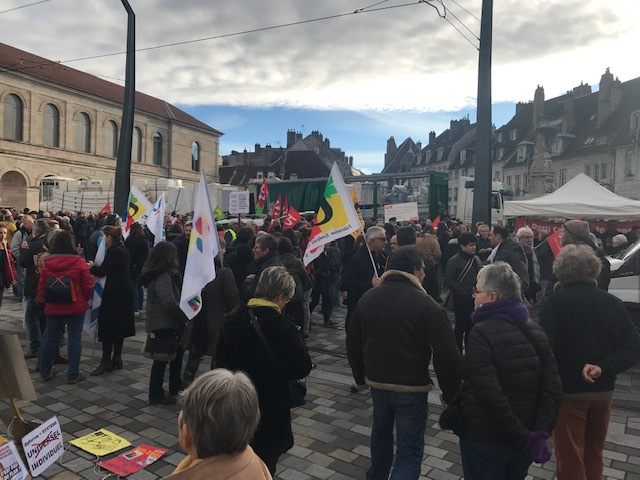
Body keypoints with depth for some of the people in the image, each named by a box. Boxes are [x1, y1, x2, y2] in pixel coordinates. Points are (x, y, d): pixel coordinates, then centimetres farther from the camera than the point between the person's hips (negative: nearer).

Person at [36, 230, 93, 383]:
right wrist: (85, 299, 11)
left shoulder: (47, 263, -3)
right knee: (74, 339, 5)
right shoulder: (79, 262, -13)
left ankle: (45, 371, 30)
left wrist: (45, 302, 20)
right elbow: (88, 285, -9)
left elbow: (41, 286, 3)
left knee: (50, 338, 17)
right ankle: (73, 375, 9)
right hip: (76, 307, -4)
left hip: (53, 307, 4)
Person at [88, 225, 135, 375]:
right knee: (120, 325, 13)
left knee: (107, 326, -3)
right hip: (124, 292, 10)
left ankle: (106, 361, 2)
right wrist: (96, 267, 9)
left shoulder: (113, 251, -16)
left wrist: (91, 267, 0)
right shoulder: (122, 249, 13)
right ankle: (117, 358, 20)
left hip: (114, 294, -10)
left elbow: (102, 271, -19)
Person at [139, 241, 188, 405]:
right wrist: (185, 315, -18)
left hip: (161, 321, 10)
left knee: (176, 350, 19)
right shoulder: (162, 275, -21)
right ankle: (156, 395, 11)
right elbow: (169, 302, -27)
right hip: (164, 322, -10)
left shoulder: (154, 272, 10)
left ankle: (175, 386, 31)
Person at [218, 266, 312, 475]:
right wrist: (296, 339, -3)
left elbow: (221, 357, 8)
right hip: (269, 409, -6)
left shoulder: (233, 318, -3)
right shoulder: (282, 327, -25)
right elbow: (302, 368, -19)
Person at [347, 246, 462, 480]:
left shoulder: (368, 298, 2)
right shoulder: (426, 304, -16)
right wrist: (451, 393, -6)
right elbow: (446, 353, -18)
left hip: (377, 381, 6)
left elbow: (353, 342, 10)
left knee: (381, 431, 29)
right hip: (411, 386, -6)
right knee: (410, 451, 5)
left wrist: (361, 376, 22)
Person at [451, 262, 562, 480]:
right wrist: (540, 433, -7)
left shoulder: (481, 334, -20)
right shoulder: (535, 331, 1)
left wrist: (522, 437, -18)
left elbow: (491, 395, -26)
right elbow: (553, 388, -3)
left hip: (484, 439, -6)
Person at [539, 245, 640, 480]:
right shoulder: (613, 302, -2)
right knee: (594, 454, 25)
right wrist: (603, 367, -13)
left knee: (570, 457, 9)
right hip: (603, 390, 5)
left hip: (567, 390, -5)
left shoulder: (553, 302, -16)